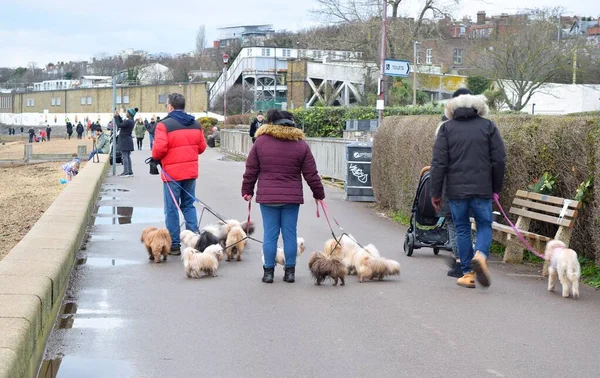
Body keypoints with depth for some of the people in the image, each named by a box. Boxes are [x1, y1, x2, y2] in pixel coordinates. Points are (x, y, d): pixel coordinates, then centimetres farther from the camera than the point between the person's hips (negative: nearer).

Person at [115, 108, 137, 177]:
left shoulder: (128, 122, -20)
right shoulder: (131, 121, 9)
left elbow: (119, 125, -16)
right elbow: (122, 123, 19)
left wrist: (116, 117, -6)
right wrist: (118, 116, 15)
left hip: (125, 141, -9)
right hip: (128, 141, 9)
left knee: (125, 156, -5)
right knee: (128, 156, 13)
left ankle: (126, 172, -5)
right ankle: (130, 172, 16)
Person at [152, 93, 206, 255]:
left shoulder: (164, 125, -12)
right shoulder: (196, 124, 7)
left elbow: (159, 148, -18)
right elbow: (202, 146, 8)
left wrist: (155, 157, 3)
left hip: (172, 172, -5)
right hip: (191, 171, 5)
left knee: (171, 208, 4)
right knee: (189, 205, 16)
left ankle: (174, 245, 7)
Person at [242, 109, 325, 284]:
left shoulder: (261, 142, 1)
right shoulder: (301, 144, 1)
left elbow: (251, 171, 4)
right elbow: (311, 174, 4)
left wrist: (247, 191, 15)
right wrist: (319, 194, 15)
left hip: (267, 197, 0)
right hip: (292, 197, 0)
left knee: (270, 234, 4)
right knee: (290, 234, 6)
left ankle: (268, 271, 8)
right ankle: (290, 271, 10)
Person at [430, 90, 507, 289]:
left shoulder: (446, 128, 3)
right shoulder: (488, 126, 5)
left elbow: (439, 163, -2)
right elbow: (499, 159, 3)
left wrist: (436, 193, 3)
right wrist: (496, 187, 13)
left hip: (456, 189, 0)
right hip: (482, 189, 0)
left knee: (462, 228, 10)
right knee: (484, 225, 11)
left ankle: (468, 273, 10)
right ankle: (481, 254, -17)